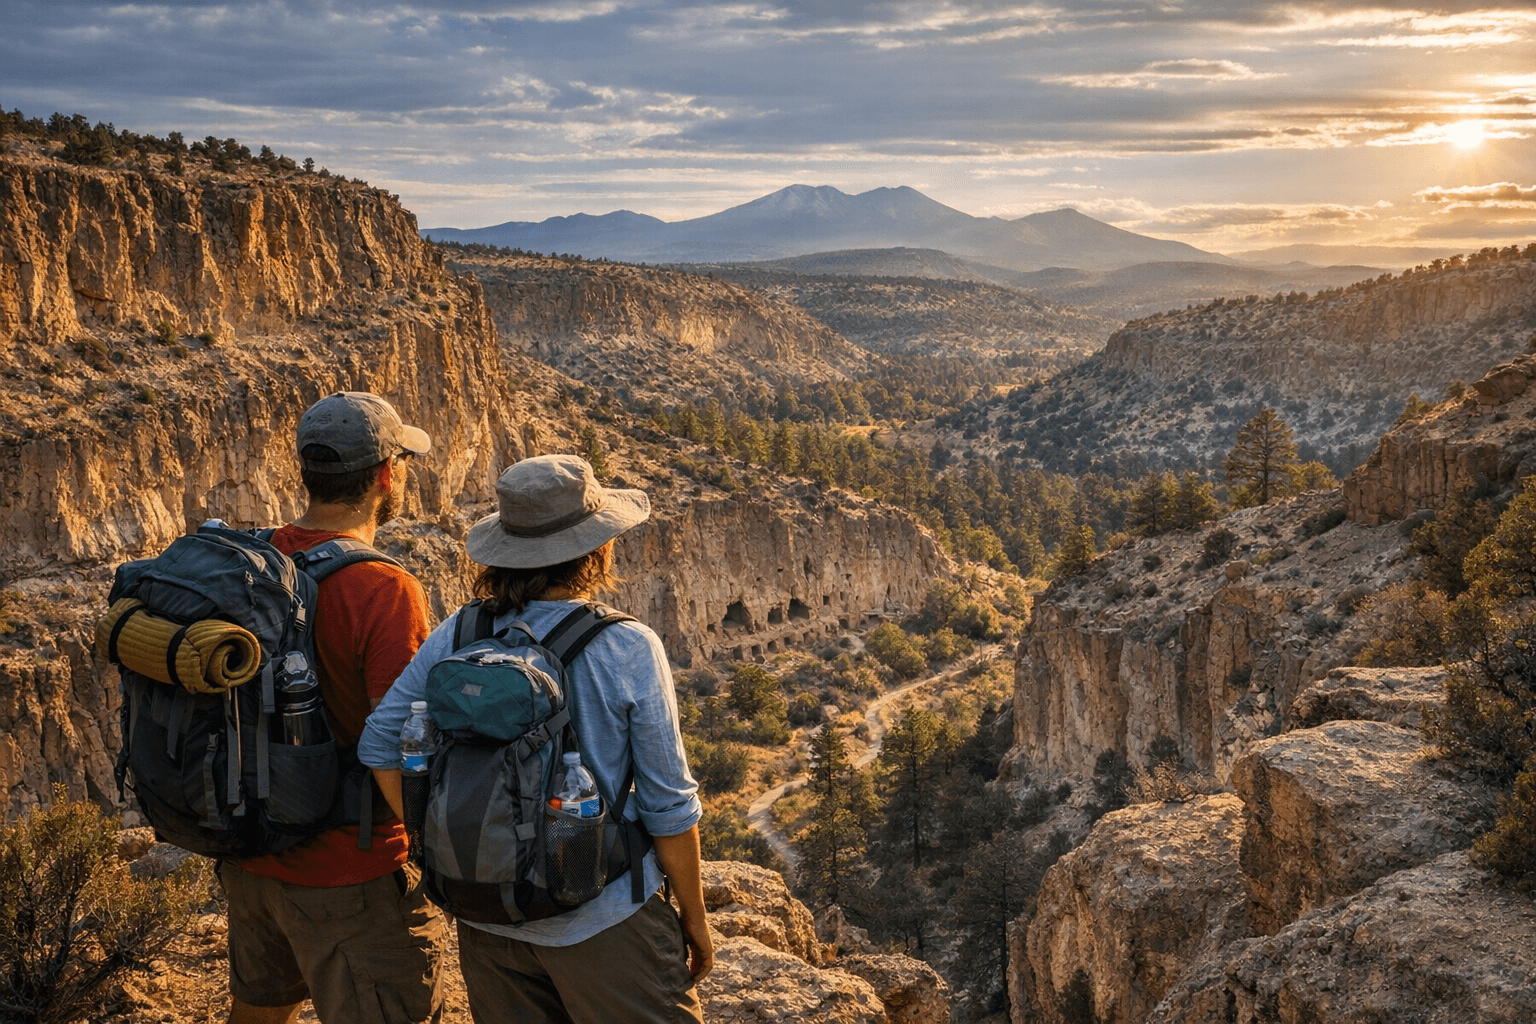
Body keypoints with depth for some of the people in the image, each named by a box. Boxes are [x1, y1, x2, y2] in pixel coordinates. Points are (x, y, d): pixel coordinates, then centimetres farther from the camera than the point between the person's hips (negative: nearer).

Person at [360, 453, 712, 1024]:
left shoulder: (457, 637, -6)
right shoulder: (628, 651, -17)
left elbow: (380, 746, 0)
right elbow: (668, 805, -12)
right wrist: (694, 918, 1)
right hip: (602, 924, -4)